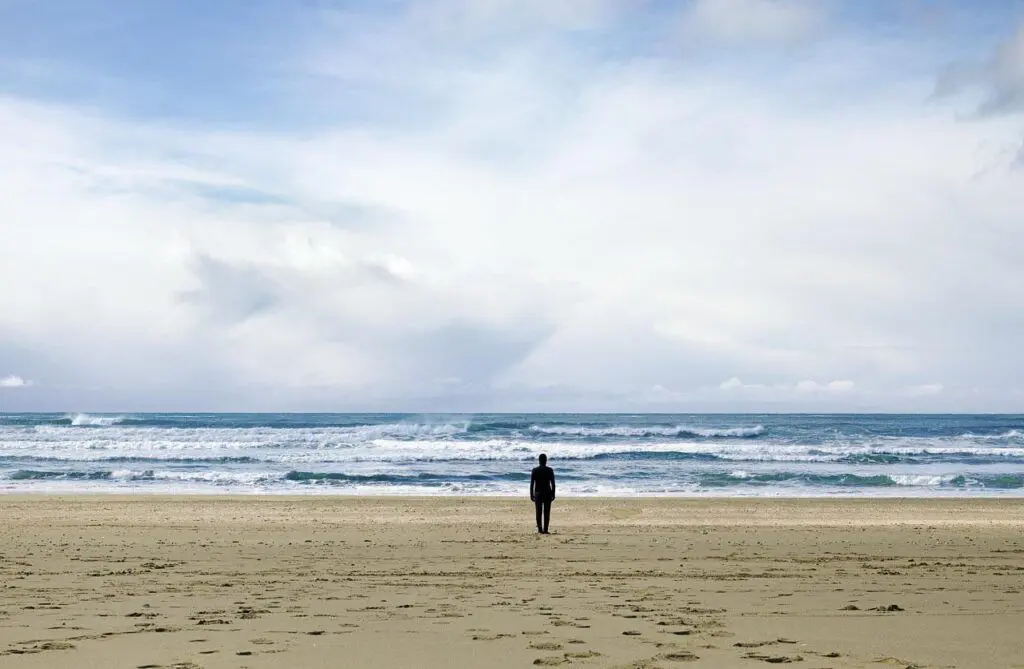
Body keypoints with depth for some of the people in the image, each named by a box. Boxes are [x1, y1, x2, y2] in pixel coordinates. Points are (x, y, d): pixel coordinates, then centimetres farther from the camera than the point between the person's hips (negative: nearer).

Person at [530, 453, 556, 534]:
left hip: (538, 493, 0)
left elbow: (532, 484, -4)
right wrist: (553, 494, 4)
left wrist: (531, 495, 2)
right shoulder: (550, 470, -4)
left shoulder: (535, 470, -4)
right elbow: (553, 484, -4)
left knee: (539, 512, 7)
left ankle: (539, 527, -4)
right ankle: (545, 529, 0)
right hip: (547, 493, 0)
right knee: (546, 512, 4)